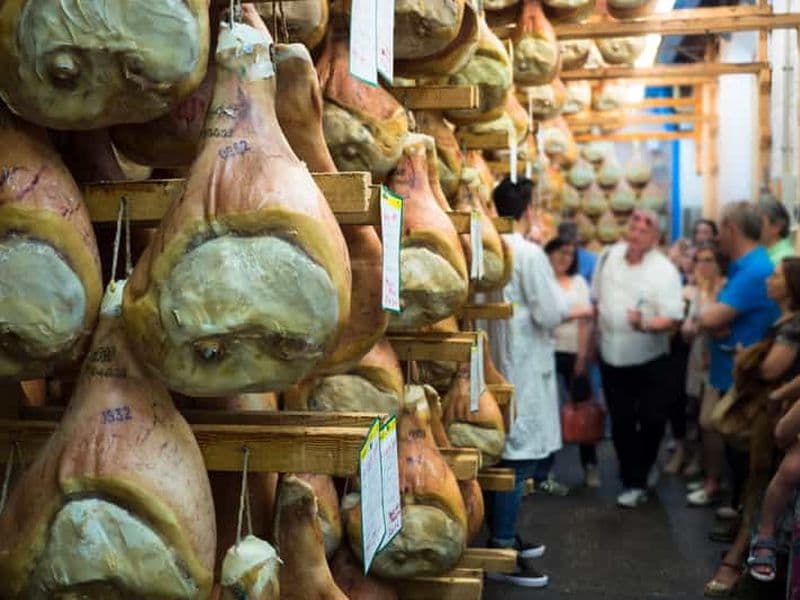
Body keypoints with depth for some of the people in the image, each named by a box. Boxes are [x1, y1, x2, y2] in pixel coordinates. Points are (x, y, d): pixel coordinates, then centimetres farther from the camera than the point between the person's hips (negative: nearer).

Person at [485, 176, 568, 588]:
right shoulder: (529, 253, -16)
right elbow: (550, 313, -15)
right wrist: (559, 297, 4)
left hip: (497, 362, 8)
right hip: (523, 367, -8)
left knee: (504, 454, 16)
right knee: (520, 457, -2)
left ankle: (503, 537, 29)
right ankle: (501, 554, 3)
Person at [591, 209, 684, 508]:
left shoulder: (664, 270, -16)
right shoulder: (609, 256, -1)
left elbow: (672, 318, -20)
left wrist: (644, 324, -38)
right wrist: (595, 332, 15)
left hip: (650, 361, -3)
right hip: (612, 358, 4)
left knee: (652, 421, 4)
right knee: (621, 423, 9)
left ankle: (640, 474, 28)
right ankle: (633, 482, 23)